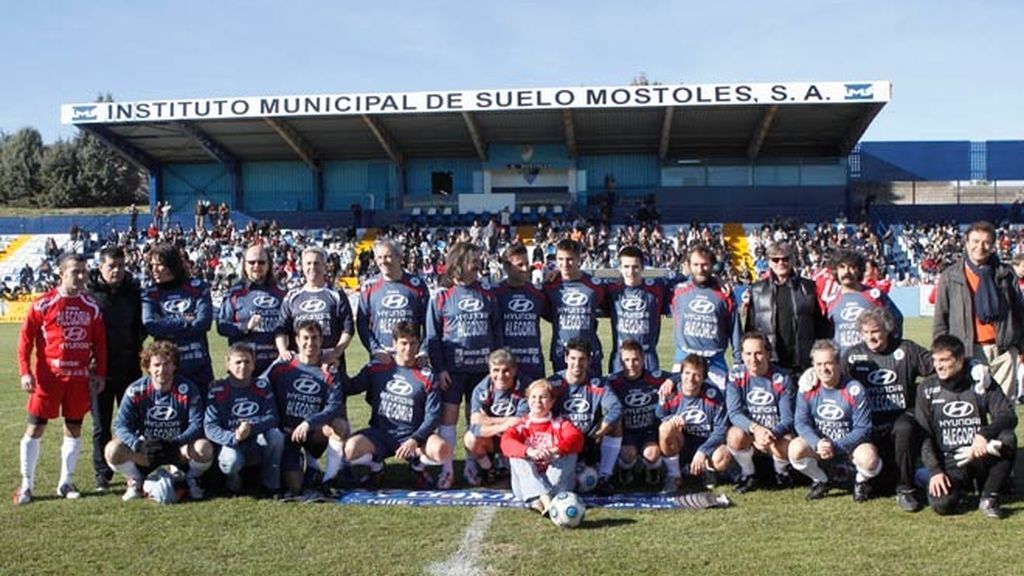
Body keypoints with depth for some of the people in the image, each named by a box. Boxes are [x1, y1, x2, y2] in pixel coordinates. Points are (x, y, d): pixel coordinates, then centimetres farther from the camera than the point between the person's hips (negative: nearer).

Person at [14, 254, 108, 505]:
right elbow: (26, 339, -3)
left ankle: (66, 482, 21)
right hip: (48, 377, -3)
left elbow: (100, 343, 11)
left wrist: (100, 374, 5)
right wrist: (25, 372, -10)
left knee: (74, 429, 8)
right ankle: (26, 485, 12)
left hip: (80, 378, 3)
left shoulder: (91, 306, 6)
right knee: (35, 428, 1)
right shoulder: (43, 303, -4)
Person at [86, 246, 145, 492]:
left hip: (129, 368, 2)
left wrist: (137, 345, -1)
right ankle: (102, 474, 19)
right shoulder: (87, 291, -4)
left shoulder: (133, 290, 4)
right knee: (101, 425, 8)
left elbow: (143, 323, 13)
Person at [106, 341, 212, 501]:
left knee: (204, 448, -32)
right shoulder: (136, 390, -8)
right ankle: (136, 481, 5)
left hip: (179, 448, -1)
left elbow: (197, 425, -15)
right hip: (145, 449, 1)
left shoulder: (187, 389, -11)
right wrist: (138, 444, -33)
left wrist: (176, 442, -33)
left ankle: (192, 481, 3)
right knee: (113, 450, -26)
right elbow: (121, 425, -13)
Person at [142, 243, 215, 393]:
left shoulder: (197, 287, 1)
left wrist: (168, 328, -10)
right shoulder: (150, 294, 4)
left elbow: (204, 321, -10)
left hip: (198, 365, 0)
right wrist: (185, 321, -11)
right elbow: (150, 325, -11)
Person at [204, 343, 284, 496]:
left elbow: (272, 417, -10)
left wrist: (251, 427, -29)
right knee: (231, 460, -35)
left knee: (276, 435, -29)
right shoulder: (218, 390, -7)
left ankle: (271, 484, -10)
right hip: (232, 445, -2)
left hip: (258, 444, 2)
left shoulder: (262, 386, 0)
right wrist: (233, 437, -31)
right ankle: (233, 481, 4)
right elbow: (209, 427, -13)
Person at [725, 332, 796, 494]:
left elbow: (788, 418, -13)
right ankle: (748, 474, -3)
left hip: (777, 433, -1)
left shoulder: (782, 378, -10)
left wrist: (772, 434, -35)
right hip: (748, 430, 1)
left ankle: (781, 473, 5)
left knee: (785, 448, -33)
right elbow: (734, 413, -15)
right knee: (735, 436, -32)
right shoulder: (736, 376, -7)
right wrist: (755, 428, -35)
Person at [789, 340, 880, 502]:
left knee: (868, 458, -34)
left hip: (850, 445, -3)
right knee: (796, 449, -26)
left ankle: (861, 482, 5)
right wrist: (817, 443, -29)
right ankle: (820, 481, 5)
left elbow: (863, 428, -17)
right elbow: (802, 423, -9)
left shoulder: (854, 390, -17)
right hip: (819, 444, 3)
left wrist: (835, 447, -28)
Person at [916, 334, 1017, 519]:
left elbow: (1009, 416, -11)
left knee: (1007, 438, -30)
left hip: (980, 456, 1)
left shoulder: (981, 383, 2)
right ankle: (963, 484, 11)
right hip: (948, 462, -1)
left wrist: (984, 434, -30)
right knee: (941, 504, -27)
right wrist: (934, 470, -13)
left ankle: (989, 497, -10)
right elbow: (924, 436, -1)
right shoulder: (927, 389, 2)